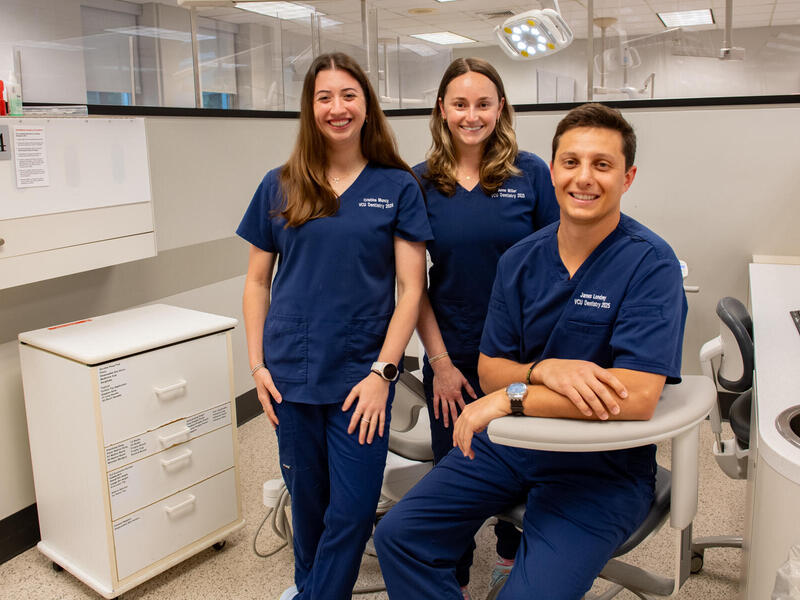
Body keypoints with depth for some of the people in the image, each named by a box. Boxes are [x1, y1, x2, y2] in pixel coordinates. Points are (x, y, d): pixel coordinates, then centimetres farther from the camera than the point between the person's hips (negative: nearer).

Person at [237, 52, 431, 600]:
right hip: (292, 373, 2)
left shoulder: (398, 187, -1)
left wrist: (382, 372, -11)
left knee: (352, 508, 2)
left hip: (361, 375, -2)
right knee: (307, 498, 16)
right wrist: (257, 363, 1)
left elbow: (411, 287, -5)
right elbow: (258, 280, 9)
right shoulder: (280, 187, 5)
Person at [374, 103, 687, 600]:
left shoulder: (650, 263, -15)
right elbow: (490, 369, 3)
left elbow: (636, 399, -25)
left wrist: (511, 396, -24)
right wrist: (546, 370, -20)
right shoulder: (520, 260, 2)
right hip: (512, 442, 5)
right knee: (399, 535, -3)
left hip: (604, 465, -4)